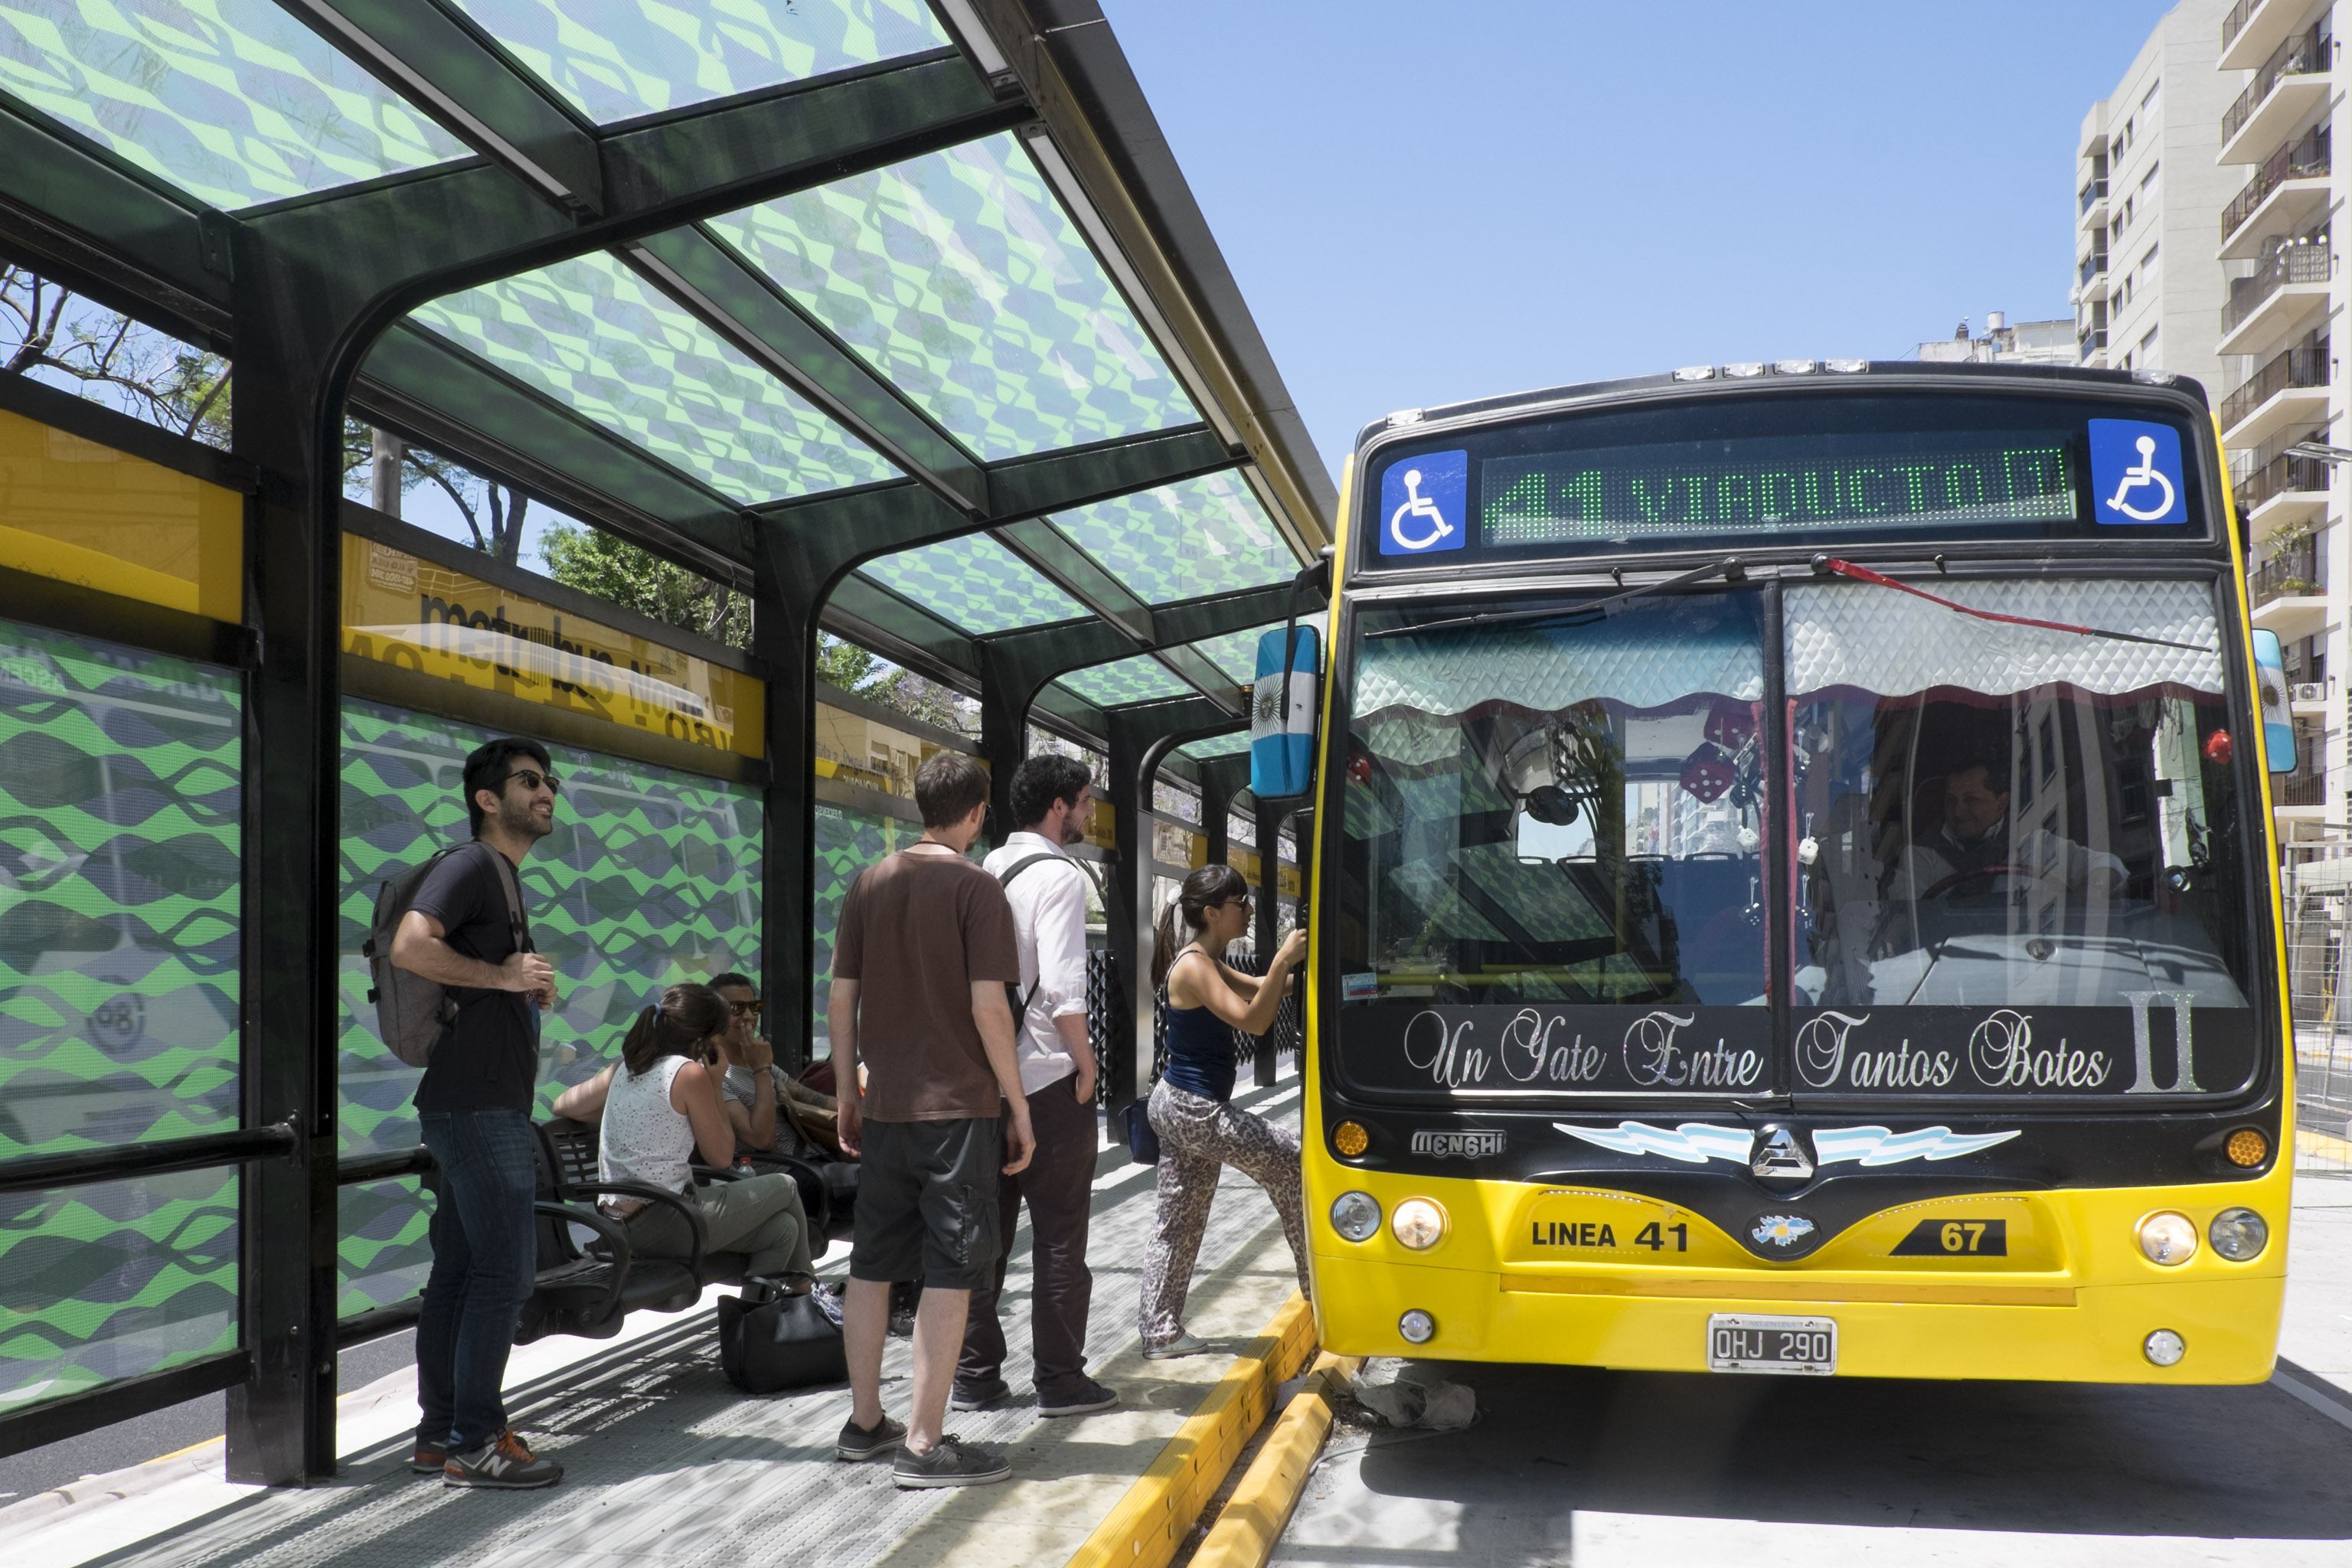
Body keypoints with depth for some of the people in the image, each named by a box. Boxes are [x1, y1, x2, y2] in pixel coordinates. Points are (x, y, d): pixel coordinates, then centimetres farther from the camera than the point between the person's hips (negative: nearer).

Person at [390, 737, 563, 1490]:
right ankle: (474, 1442, -3)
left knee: (459, 1269, 12)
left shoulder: (503, 875, 21)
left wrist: (534, 987, 11)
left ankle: (440, 1433, 18)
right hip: (478, 1107, -10)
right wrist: (502, 974, -18)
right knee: (505, 1268, -8)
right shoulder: (471, 865, -9)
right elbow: (410, 946, -25)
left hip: (482, 1107, 10)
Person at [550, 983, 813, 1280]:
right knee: (785, 1187, 17)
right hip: (667, 1226, -8)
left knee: (783, 1229, 18)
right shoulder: (690, 1073, -13)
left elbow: (564, 1105, 22)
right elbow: (722, 1157, -7)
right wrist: (715, 1086, 2)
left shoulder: (625, 1066, 8)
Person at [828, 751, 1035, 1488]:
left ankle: (864, 1422, 25)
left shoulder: (869, 884, 7)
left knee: (873, 1263, 14)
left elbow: (840, 997, 8)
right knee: (951, 1271, 0)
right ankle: (924, 1444, 1)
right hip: (959, 1103, -6)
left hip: (884, 1104, 6)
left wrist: (847, 1091, 17)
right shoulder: (976, 888, -8)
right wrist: (1018, 1106, -6)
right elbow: (988, 1006, -13)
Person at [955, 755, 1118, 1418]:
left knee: (985, 1230, 13)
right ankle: (1060, 1381, 10)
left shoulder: (986, 871, 10)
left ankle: (974, 1375, 19)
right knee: (1059, 1234, 3)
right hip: (1048, 1081, -7)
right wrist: (1085, 1060, -10)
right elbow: (1063, 987, -22)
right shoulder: (1058, 877, -13)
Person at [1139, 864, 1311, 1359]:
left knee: (1178, 1221, 11)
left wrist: (1295, 967, 7)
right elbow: (1252, 1020, -25)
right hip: (1195, 1110, -10)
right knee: (1291, 1162, -1)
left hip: (1180, 1107, 10)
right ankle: (1319, 1284, 10)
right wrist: (1283, 961, -28)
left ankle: (1160, 1332, 15)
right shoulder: (1194, 966, -18)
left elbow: (1258, 990, 21)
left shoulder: (1208, 963, 13)